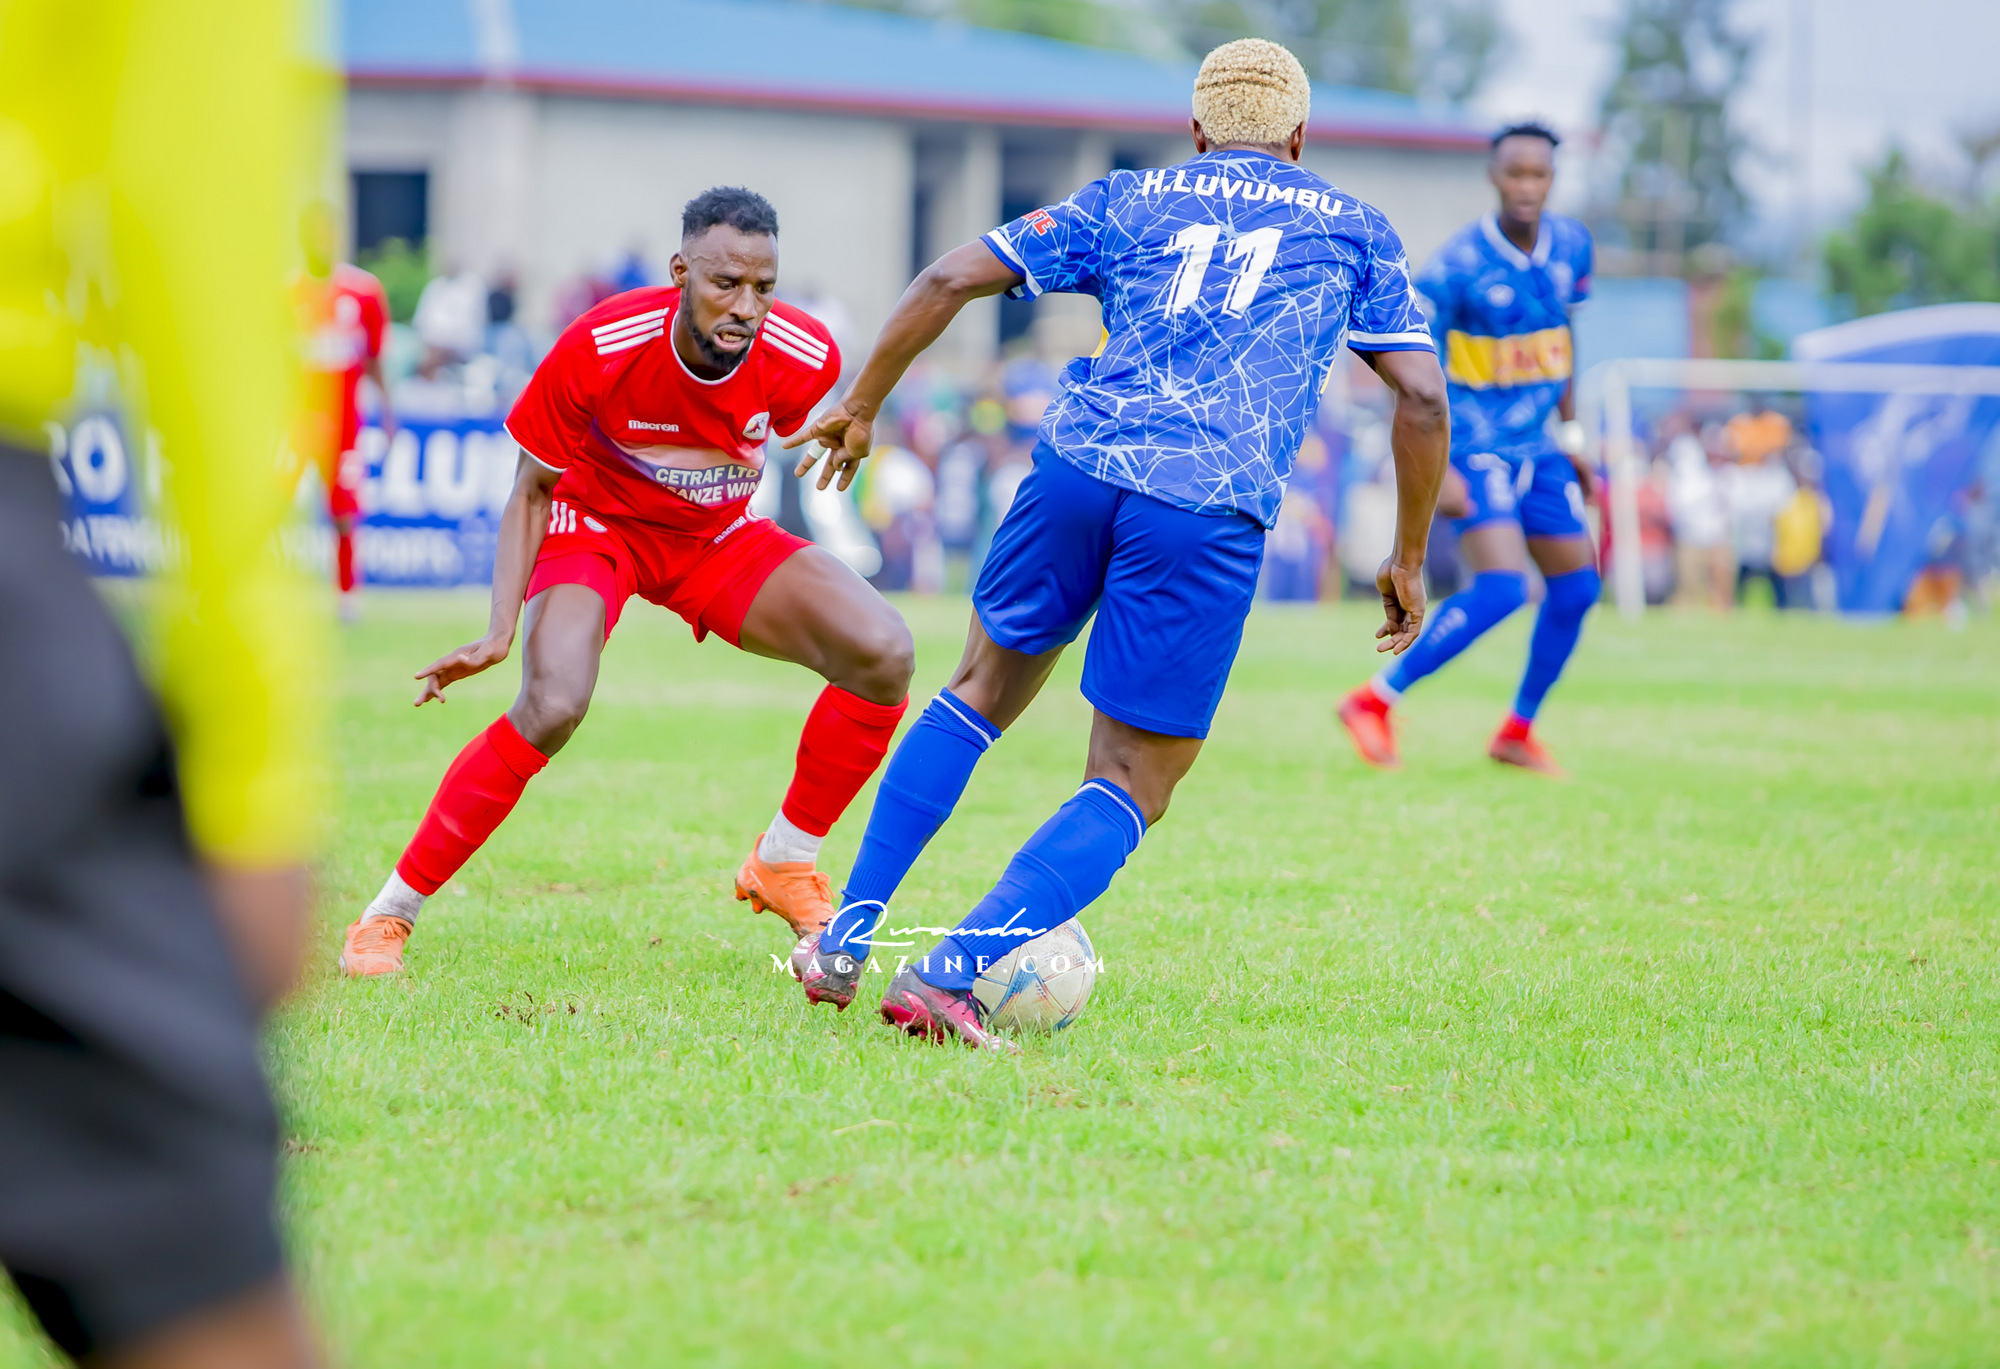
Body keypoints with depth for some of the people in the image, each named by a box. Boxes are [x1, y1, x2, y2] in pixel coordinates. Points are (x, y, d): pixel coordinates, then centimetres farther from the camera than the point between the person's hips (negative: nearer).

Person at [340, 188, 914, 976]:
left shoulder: (805, 360, -22)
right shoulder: (596, 350, -29)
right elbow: (533, 490, -15)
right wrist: (501, 630, -23)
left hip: (716, 537, 4)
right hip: (596, 522, -4)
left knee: (882, 652, -18)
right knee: (553, 705, -31)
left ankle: (785, 865, 2)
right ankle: (387, 916, -16)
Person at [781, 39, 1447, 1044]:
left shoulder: (1127, 202, 21)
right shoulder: (1353, 229, 19)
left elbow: (952, 277, 13)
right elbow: (1421, 397, 11)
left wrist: (860, 407, 23)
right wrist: (1409, 562, 19)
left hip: (1077, 469, 2)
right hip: (1213, 512, -2)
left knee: (981, 692, 25)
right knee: (1130, 792, 6)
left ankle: (844, 942, 20)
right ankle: (950, 972, -13)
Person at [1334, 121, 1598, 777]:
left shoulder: (1570, 247, 2)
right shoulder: (1458, 265, -18)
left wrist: (1571, 435, 18)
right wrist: (1436, 470, -23)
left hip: (1537, 450, 7)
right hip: (1476, 451, -7)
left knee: (1577, 586, 8)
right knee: (1500, 588, -21)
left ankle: (1519, 731, 24)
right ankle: (1374, 702, -11)